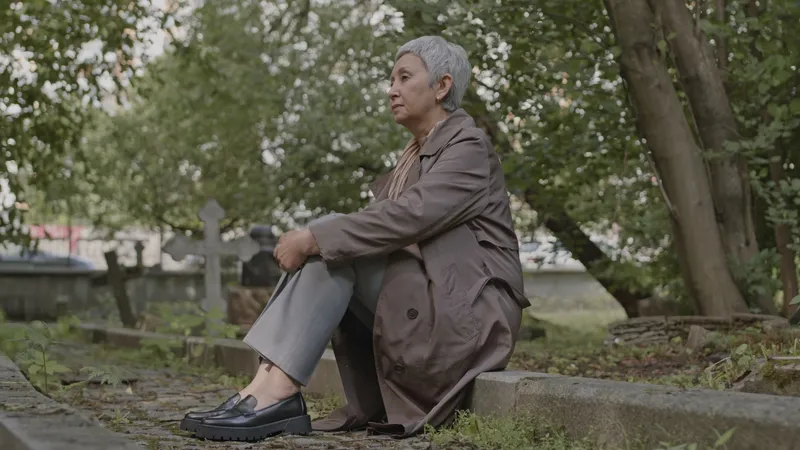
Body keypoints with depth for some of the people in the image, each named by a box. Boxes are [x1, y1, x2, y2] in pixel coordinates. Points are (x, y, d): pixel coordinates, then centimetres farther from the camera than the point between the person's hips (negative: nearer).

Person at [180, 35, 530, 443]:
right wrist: (309, 241, -7)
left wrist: (314, 239, -25)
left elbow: (408, 216, -24)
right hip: (420, 302, 8)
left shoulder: (469, 148, -8)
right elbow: (384, 224, 10)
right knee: (331, 245, -8)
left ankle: (277, 393, -30)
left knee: (330, 244, -20)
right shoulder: (417, 153, 19)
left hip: (470, 311, -8)